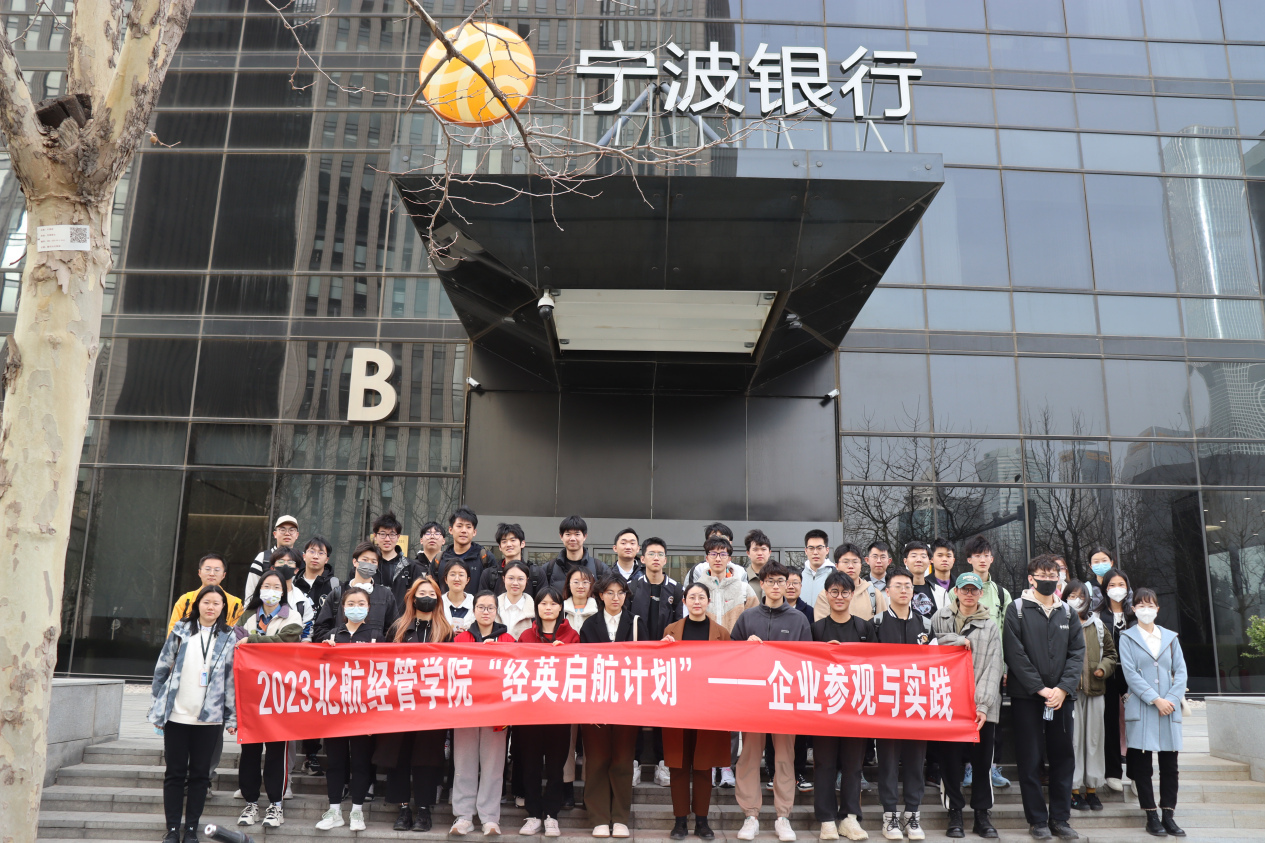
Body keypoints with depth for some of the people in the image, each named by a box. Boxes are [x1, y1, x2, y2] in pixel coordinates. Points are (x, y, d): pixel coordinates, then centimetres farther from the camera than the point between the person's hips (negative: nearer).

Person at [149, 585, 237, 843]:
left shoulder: (229, 638, 3)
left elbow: (232, 679, 3)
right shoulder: (181, 631, 3)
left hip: (209, 718, 0)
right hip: (176, 716, 0)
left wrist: (231, 718, 0)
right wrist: (156, 710, 2)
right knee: (175, 773, 6)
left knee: (200, 774, 6)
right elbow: (162, 669, 5)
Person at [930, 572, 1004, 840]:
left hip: (982, 706, 1)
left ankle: (983, 814, 19)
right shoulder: (941, 618, 8)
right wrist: (962, 641, -7)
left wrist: (983, 705, -10)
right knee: (951, 759, 4)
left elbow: (992, 668, 0)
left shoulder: (990, 626, 7)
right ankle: (955, 813, 17)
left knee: (983, 761, 5)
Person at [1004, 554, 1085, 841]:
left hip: (1061, 696, 4)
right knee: (1030, 760, 1)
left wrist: (1063, 688, -9)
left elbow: (1077, 652, 4)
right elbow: (1015, 653, -8)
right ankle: (1037, 820, 11)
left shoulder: (1067, 612, 10)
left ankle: (1060, 818, 18)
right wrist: (1040, 688, -12)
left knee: (1063, 758, 7)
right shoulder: (1017, 609, -1)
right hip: (1026, 696, -3)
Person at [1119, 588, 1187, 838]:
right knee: (1142, 765, 1)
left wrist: (1172, 699, -8)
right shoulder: (1127, 637, 3)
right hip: (1141, 709, -3)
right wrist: (1155, 700, -13)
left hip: (1169, 708, 3)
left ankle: (1168, 815, 12)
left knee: (1170, 764, 4)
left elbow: (1181, 671, 6)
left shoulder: (1170, 637, 12)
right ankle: (1151, 816, 9)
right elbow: (1130, 673, -5)